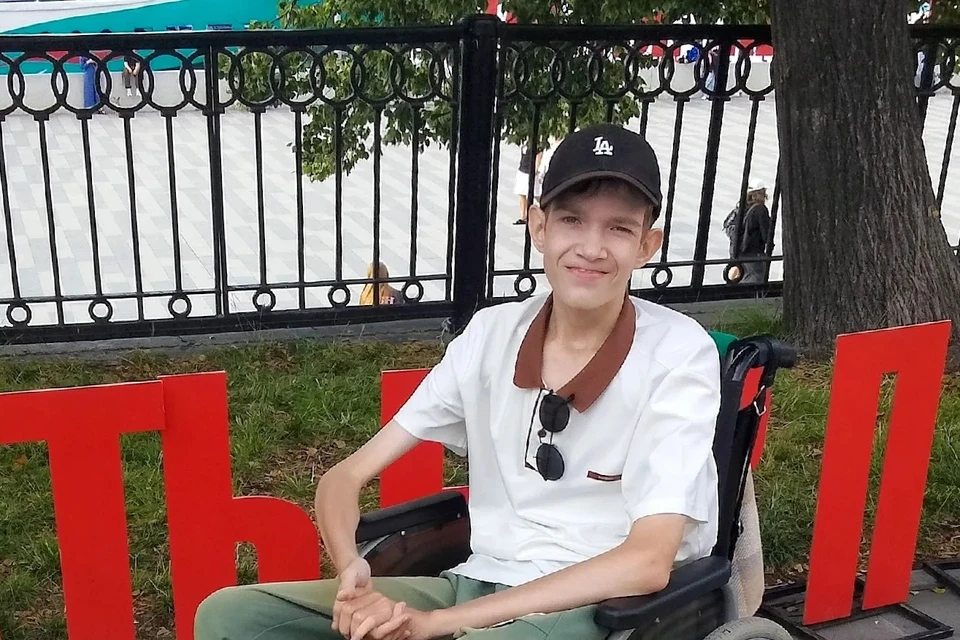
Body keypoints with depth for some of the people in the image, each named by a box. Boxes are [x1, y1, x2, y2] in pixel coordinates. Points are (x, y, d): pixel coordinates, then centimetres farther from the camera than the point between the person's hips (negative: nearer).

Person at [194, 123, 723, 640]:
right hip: (478, 585, 5)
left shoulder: (679, 354, -10)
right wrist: (351, 573, -19)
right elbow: (344, 478, 5)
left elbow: (645, 562, -17)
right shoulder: (491, 334, 3)